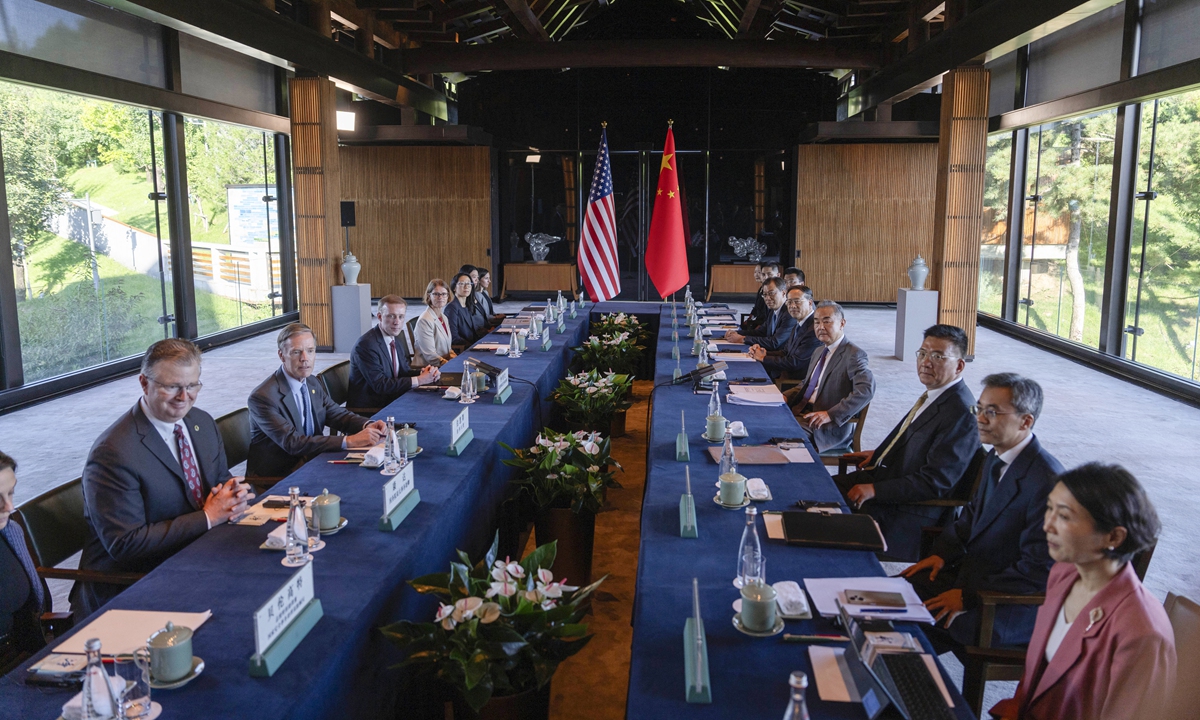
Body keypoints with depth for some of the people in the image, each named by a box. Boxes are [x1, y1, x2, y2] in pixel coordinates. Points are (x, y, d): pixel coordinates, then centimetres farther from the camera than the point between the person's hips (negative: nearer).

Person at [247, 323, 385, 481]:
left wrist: (368, 425, -9)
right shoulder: (262, 397, -18)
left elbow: (337, 414, 14)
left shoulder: (313, 383, 7)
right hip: (275, 479, -7)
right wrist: (348, 441, -31)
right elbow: (292, 442, -25)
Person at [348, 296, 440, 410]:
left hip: (391, 401, 7)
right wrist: (419, 380, -21)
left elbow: (403, 372, 8)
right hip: (368, 408, -7)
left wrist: (424, 373, -13)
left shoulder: (397, 336, 6)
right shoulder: (366, 345, -19)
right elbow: (379, 385, -22)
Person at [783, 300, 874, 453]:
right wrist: (785, 396, 7)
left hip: (830, 428, -8)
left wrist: (831, 414, -28)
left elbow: (866, 390, -24)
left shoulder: (854, 354, -10)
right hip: (803, 413, 8)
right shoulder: (820, 352, 19)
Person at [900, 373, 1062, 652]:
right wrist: (942, 553, 3)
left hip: (1012, 608, -9)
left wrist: (967, 596, -22)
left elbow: (1038, 572, -24)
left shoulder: (1047, 483, -25)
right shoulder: (996, 459, 4)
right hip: (971, 572, 9)